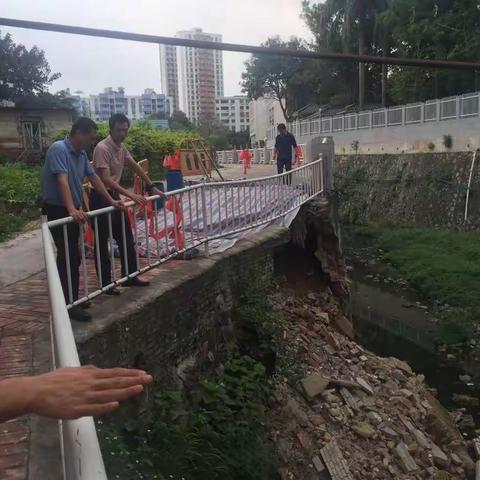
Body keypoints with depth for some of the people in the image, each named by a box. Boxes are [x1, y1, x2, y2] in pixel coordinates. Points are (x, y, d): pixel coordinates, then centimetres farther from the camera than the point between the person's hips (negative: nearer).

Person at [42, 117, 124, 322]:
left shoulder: (81, 153, 7)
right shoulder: (58, 149, -20)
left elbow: (93, 177, 15)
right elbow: (62, 181, -31)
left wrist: (111, 201, 15)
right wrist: (72, 210, -41)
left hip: (73, 211, 9)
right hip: (58, 211, -9)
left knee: (70, 256, 14)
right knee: (70, 257, -7)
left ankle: (70, 299, 24)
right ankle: (70, 304, 0)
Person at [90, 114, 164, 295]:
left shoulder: (122, 147, 7)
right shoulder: (102, 148, -20)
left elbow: (136, 167, 18)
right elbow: (106, 180, -27)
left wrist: (152, 188, 18)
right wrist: (130, 195, -33)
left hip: (114, 196, 9)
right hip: (101, 198, -9)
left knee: (126, 238, 12)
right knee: (103, 243, 0)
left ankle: (130, 276, 23)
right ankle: (106, 284, 9)